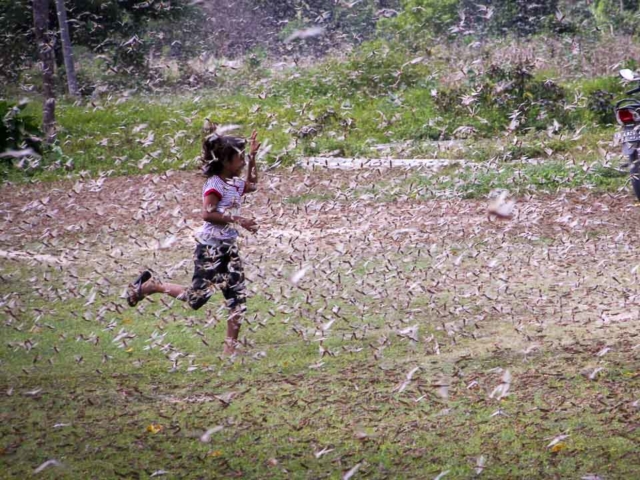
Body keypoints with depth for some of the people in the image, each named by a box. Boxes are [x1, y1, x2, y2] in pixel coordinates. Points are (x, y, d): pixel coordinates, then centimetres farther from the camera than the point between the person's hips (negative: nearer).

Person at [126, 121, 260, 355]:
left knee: (238, 298, 1)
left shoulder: (235, 184, 10)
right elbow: (207, 213, -26)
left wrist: (253, 156, 20)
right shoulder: (214, 184, -15)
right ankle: (149, 285, 17)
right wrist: (236, 219, -28)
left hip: (229, 248, 8)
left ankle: (230, 347, 5)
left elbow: (252, 185, 31)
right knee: (196, 297, -2)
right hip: (210, 248, -8)